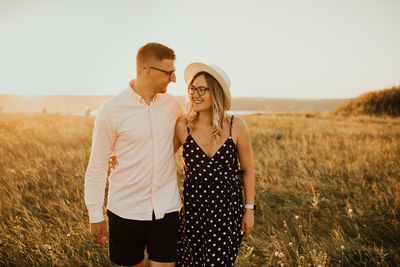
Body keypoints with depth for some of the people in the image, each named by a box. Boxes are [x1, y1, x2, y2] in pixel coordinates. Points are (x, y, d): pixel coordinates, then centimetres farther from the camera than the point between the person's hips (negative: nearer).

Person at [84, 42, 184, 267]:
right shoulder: (112, 110, -10)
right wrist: (96, 215, -3)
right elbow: (97, 165, -5)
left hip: (167, 207, 3)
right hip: (126, 210, -2)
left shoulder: (172, 104, 1)